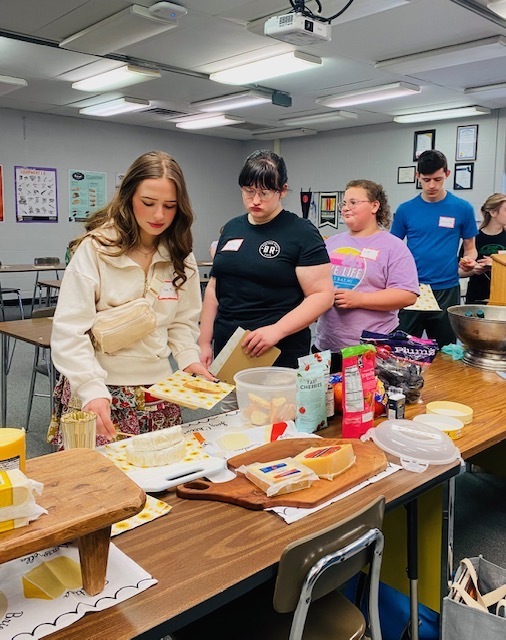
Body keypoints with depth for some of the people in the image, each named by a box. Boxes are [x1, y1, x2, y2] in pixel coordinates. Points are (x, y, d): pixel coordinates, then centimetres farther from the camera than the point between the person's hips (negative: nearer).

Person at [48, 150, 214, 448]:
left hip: (159, 393, 5)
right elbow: (70, 332, -15)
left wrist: (188, 357, -7)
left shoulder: (180, 257, 4)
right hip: (100, 393, -4)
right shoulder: (96, 248, -12)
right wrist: (92, 389, -26)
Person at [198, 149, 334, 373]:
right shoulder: (231, 228, 10)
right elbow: (215, 288, 14)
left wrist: (277, 330, -23)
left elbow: (322, 294, -12)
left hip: (279, 357, -5)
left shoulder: (302, 233, -6)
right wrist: (204, 342, 9)